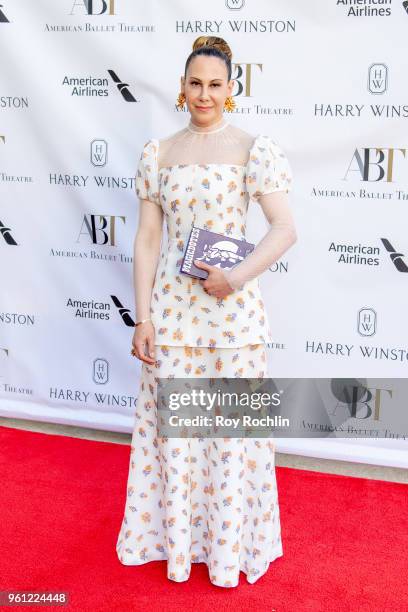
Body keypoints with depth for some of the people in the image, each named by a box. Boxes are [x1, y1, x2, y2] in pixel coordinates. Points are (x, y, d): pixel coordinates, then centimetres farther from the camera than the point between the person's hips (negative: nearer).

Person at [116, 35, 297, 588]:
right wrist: (143, 318, -1)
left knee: (233, 427, 6)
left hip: (233, 307, -2)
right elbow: (147, 238, 4)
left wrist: (237, 277, -20)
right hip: (173, 306, 3)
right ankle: (178, 542, 30)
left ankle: (230, 544, 27)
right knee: (174, 426, 10)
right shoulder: (159, 152, 7)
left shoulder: (253, 148, -2)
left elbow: (285, 229, -7)